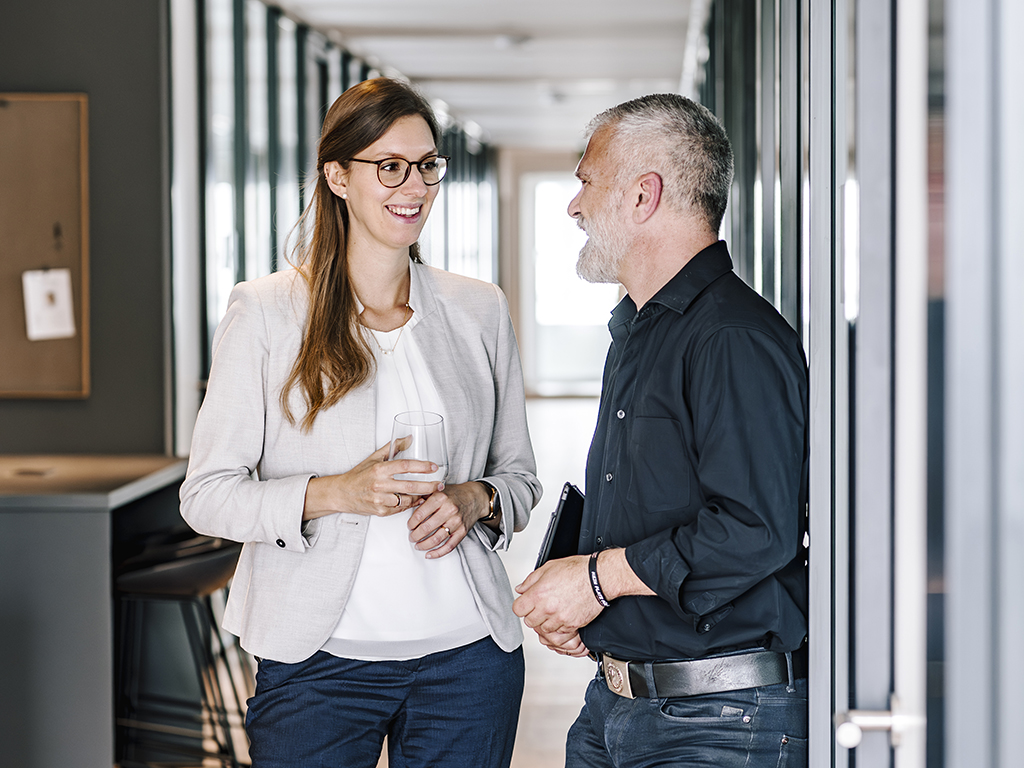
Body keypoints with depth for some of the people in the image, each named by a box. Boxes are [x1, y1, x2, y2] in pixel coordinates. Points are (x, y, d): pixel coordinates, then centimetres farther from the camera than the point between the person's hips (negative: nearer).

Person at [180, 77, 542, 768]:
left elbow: (520, 478, 14)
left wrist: (474, 500, -9)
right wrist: (333, 493, -19)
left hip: (467, 657, 3)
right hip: (318, 659, -2)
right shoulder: (265, 311, -2)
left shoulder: (480, 310, 8)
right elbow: (207, 494, -4)